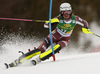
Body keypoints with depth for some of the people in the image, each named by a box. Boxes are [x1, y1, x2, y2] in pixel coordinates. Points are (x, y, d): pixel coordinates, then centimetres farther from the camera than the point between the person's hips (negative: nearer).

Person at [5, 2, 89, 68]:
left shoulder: (75, 19, -17)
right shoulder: (59, 19, -22)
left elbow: (85, 23, 0)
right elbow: (46, 25, -23)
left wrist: (86, 28, -23)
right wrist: (51, 21, -45)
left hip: (64, 39, 2)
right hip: (55, 35, -1)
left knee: (57, 48, -34)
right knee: (40, 50, -17)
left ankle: (38, 59, -35)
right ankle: (18, 61, -16)